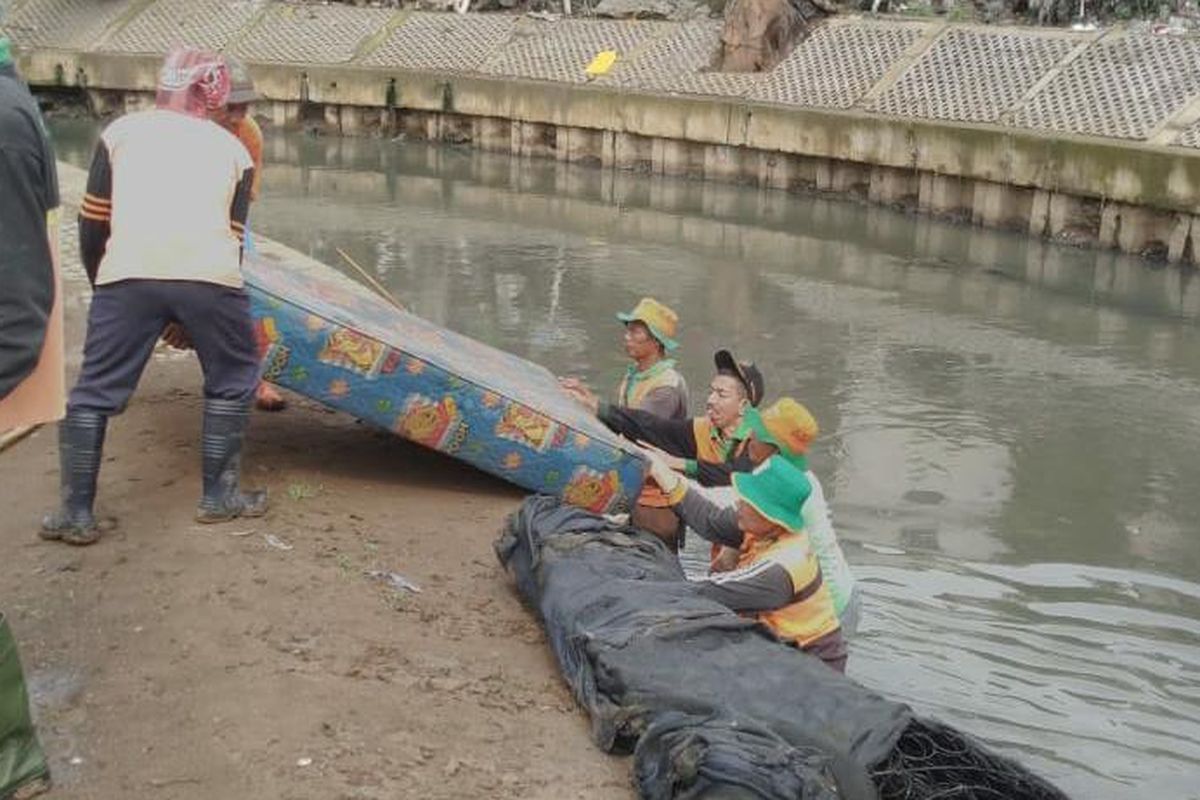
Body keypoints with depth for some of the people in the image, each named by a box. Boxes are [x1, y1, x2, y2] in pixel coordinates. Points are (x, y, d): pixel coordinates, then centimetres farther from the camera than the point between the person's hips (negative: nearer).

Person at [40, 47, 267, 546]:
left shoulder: (121, 132, 21)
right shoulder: (233, 149, 23)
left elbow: (92, 223, 17)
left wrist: (99, 281, 32)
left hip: (128, 274, 0)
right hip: (210, 275, 0)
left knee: (95, 390, 12)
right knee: (232, 380, 21)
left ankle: (76, 513, 15)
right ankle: (220, 496, 25)